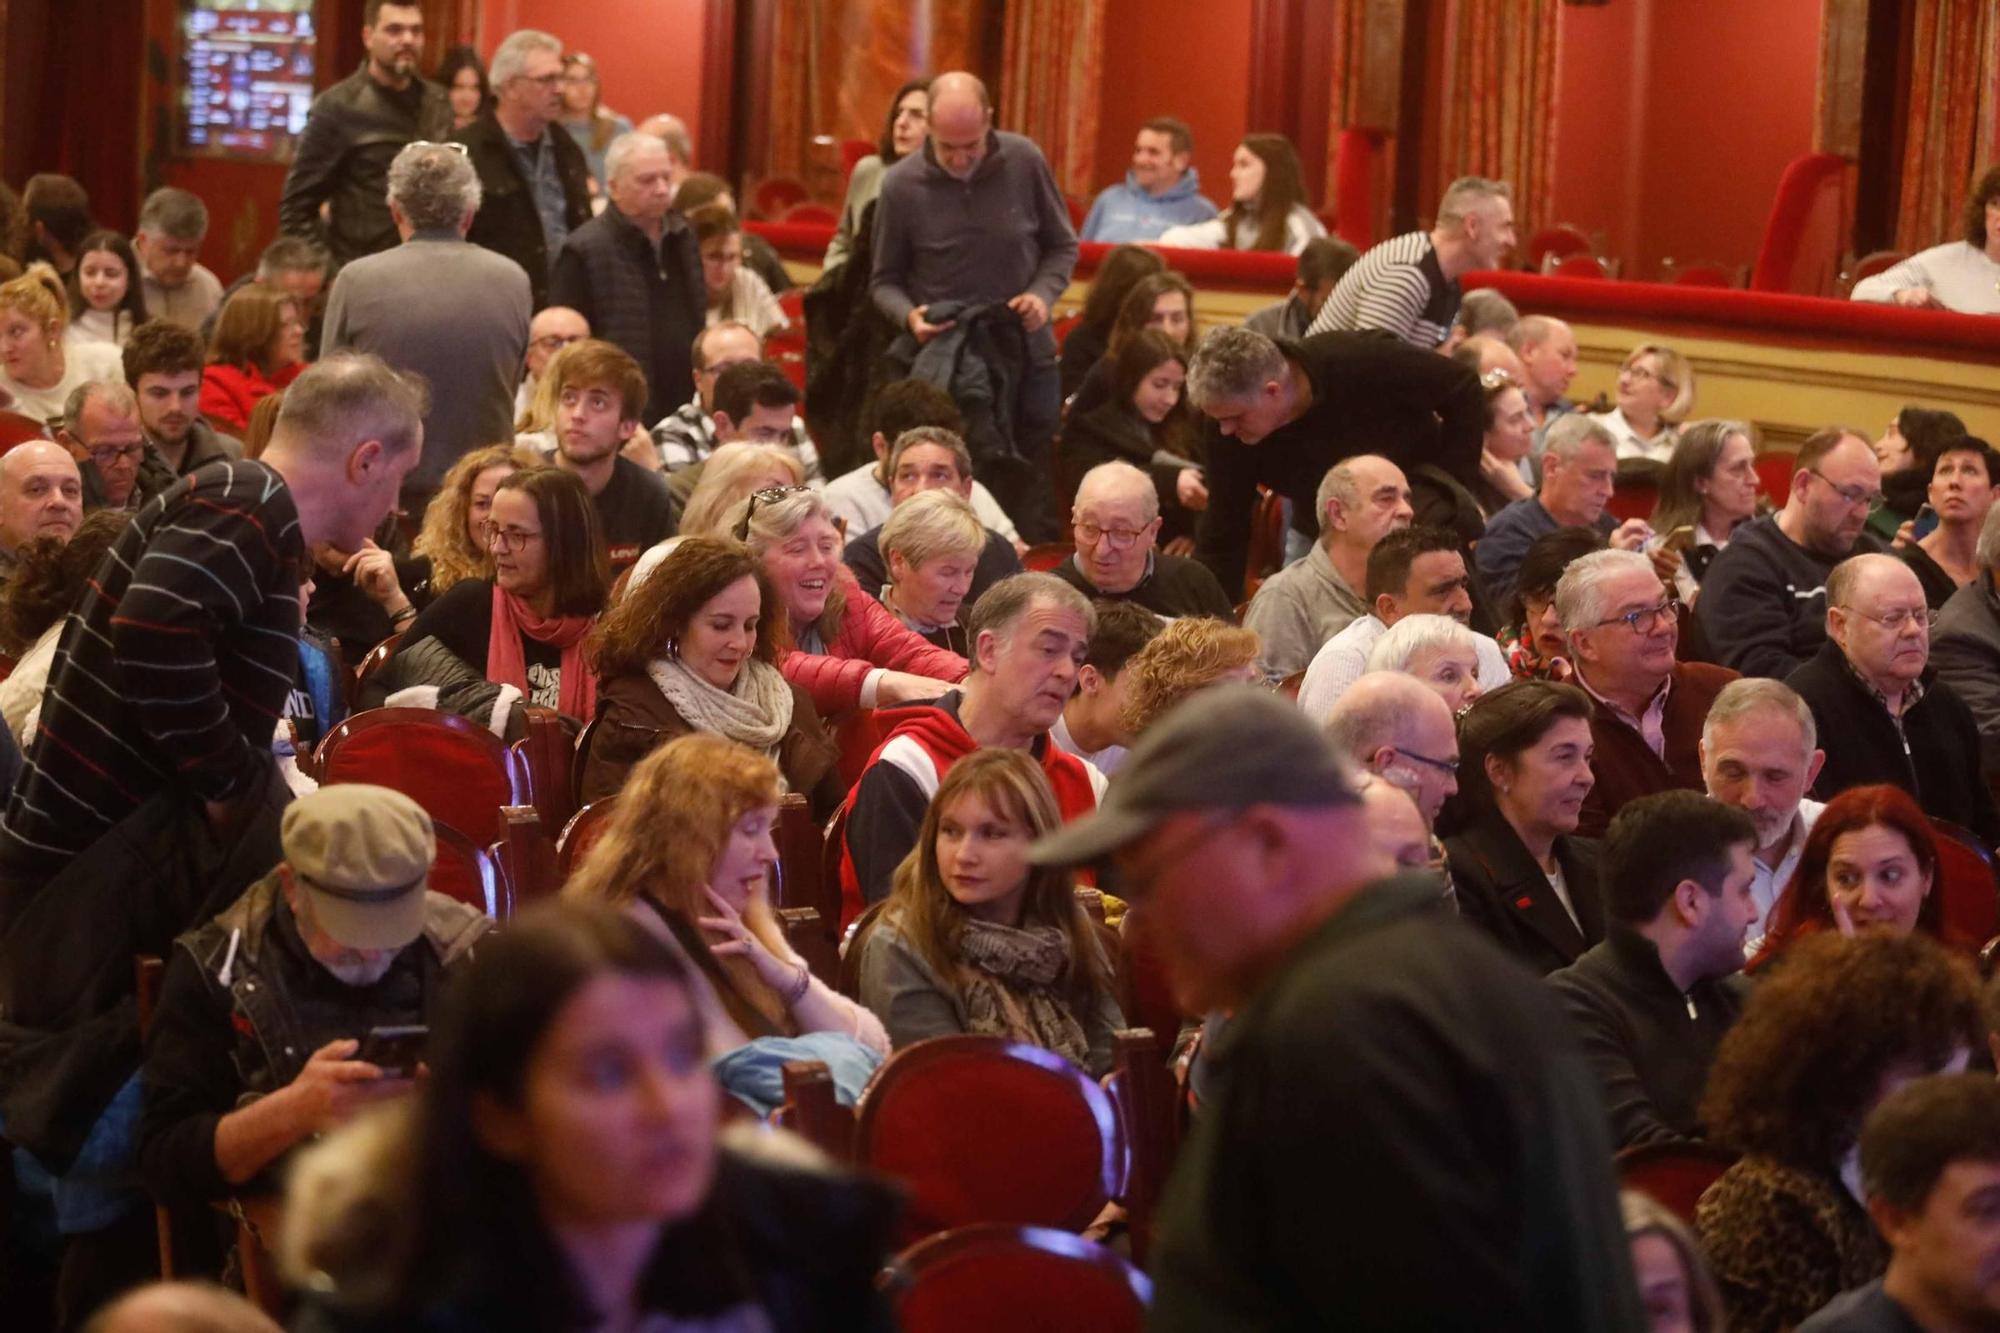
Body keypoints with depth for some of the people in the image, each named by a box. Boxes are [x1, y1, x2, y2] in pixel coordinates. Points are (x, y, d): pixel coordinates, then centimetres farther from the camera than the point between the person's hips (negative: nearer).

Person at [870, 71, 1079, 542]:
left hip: (1026, 358, 1)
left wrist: (1043, 293, -10)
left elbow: (1062, 246, 9)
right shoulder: (902, 185, -8)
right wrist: (909, 315, -17)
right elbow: (884, 280, 4)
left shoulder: (1024, 162, -5)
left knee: (1030, 514, 6)